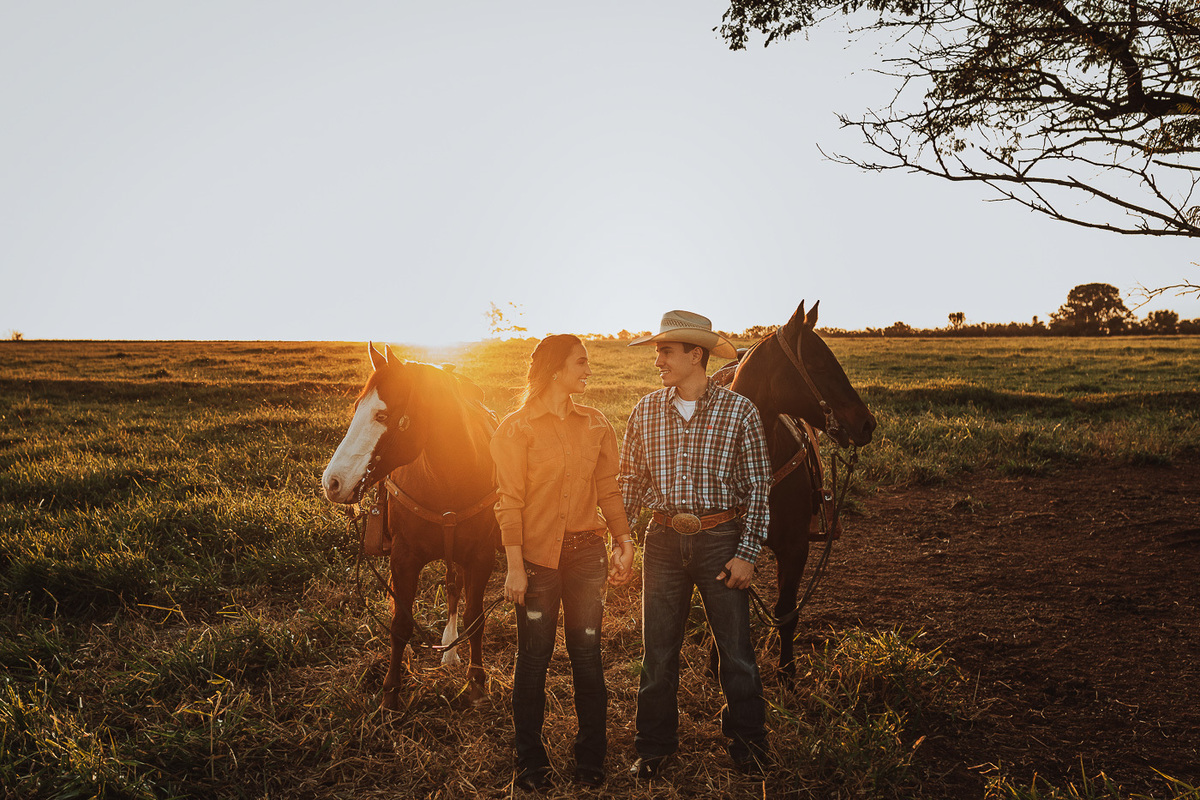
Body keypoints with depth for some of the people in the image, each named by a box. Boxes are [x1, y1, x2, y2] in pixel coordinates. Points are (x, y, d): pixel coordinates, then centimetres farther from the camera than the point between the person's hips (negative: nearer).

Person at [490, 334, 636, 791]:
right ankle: (531, 761, 25)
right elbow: (510, 502, -8)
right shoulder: (517, 428, -5)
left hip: (586, 552, 4)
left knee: (587, 655, 10)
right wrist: (515, 566, -12)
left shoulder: (595, 425, 8)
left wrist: (624, 540, -2)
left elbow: (608, 490, 9)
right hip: (538, 555, -3)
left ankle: (591, 759, 26)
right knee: (533, 659, 8)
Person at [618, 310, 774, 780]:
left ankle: (747, 742, 31)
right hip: (664, 540, 3)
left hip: (721, 540, -2)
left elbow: (758, 488, -4)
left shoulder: (739, 411, -7)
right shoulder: (646, 411, 2)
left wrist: (746, 552, -9)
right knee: (658, 651, 11)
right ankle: (655, 746, 29)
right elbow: (630, 479, 8)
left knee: (736, 652, 9)